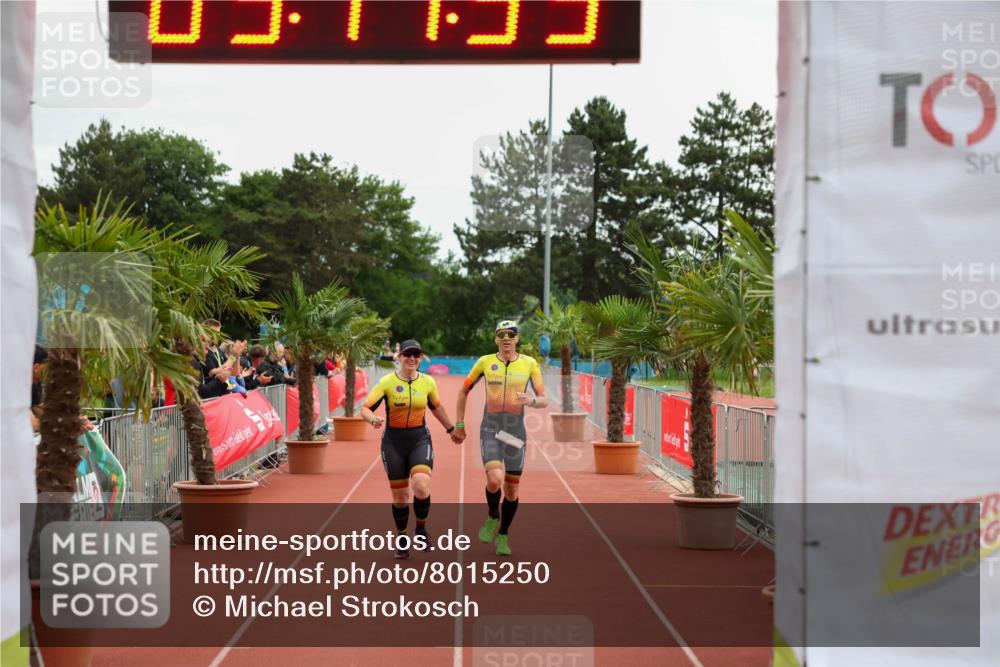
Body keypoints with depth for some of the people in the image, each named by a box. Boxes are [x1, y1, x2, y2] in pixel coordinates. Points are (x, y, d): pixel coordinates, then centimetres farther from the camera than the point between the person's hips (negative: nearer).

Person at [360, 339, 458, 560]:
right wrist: (373, 420, -32)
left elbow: (436, 407, 19)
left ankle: (421, 529, 3)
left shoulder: (428, 382, 0)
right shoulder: (387, 382, -7)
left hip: (420, 439, 0)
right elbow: (365, 409, -11)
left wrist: (451, 428, 27)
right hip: (393, 442, 0)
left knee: (421, 486, -23)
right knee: (399, 495, 4)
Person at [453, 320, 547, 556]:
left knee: (511, 488, 5)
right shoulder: (485, 362, 3)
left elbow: (544, 399, 4)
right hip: (490, 430, -1)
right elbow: (464, 391, 14)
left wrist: (531, 401, -20)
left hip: (516, 430, 1)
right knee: (494, 479, -22)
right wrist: (459, 425, 10)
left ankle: (502, 536, 24)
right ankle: (492, 517, 8)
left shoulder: (529, 364, 2)